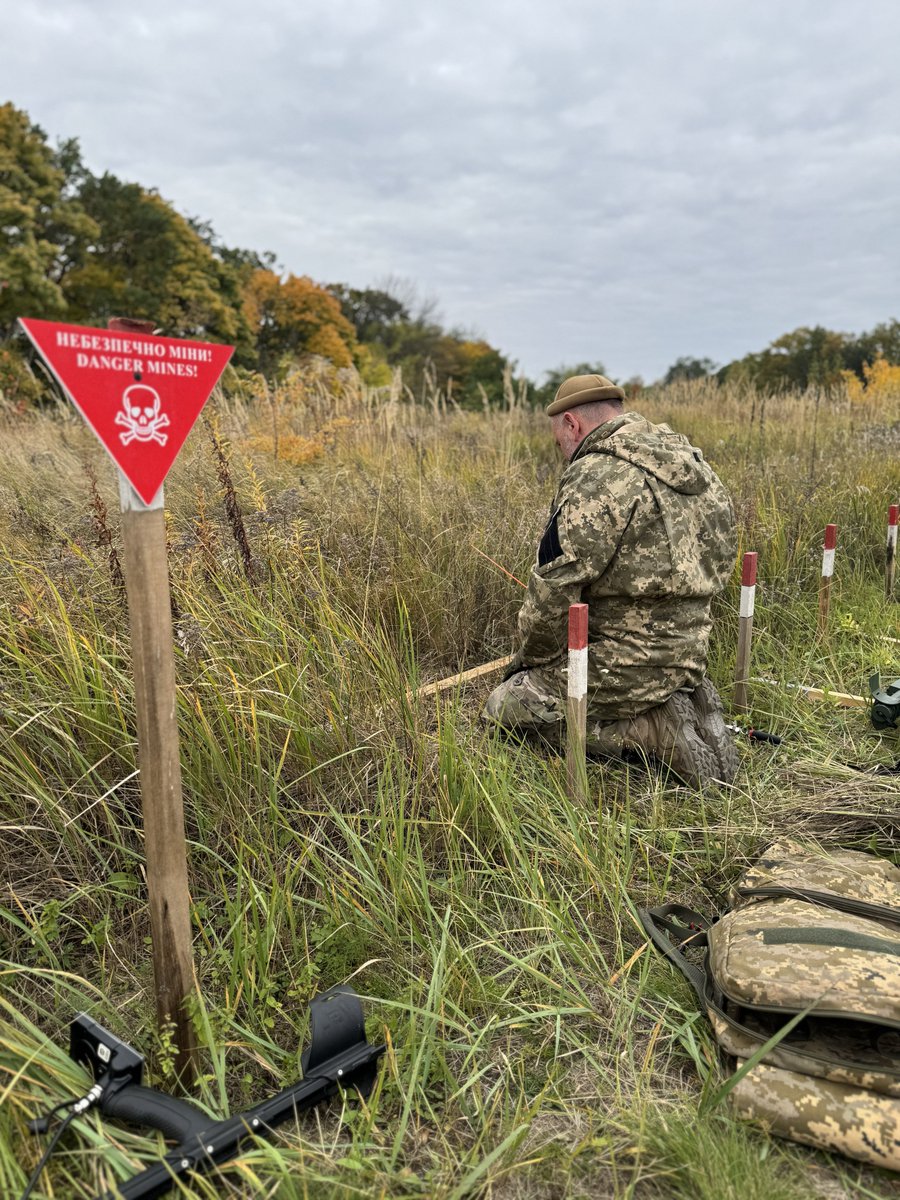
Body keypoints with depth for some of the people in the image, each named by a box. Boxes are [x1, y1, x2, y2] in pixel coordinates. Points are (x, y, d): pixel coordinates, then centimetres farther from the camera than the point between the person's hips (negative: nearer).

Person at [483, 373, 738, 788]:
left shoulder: (597, 478, -20)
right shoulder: (689, 462, 9)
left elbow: (555, 589, -20)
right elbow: (716, 562, 16)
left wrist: (528, 657, 0)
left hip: (626, 665, -9)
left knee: (504, 707, 2)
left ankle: (656, 731, -6)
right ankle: (677, 705, 7)